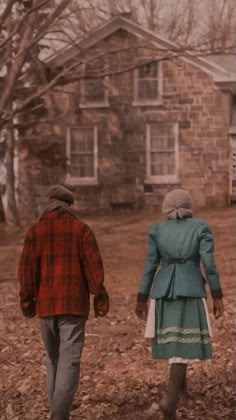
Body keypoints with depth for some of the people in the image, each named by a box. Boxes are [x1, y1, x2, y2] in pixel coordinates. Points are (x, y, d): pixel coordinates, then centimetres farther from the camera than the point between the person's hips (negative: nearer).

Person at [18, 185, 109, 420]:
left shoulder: (35, 231, 4)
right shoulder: (81, 229, -1)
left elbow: (27, 269, 2)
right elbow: (93, 266, -5)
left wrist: (27, 300, 10)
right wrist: (100, 298, 2)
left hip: (46, 304, 3)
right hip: (74, 304, -3)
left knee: (53, 359, 17)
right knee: (69, 360, -4)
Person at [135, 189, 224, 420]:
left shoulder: (157, 230, 2)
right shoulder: (201, 227, -2)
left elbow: (150, 266, 2)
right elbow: (209, 264, -8)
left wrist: (141, 300, 8)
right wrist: (217, 297, -2)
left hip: (163, 291, 3)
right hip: (191, 292, -3)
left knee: (172, 337, 25)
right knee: (182, 344, -5)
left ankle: (180, 380, 42)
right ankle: (170, 399, -20)